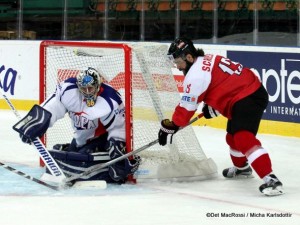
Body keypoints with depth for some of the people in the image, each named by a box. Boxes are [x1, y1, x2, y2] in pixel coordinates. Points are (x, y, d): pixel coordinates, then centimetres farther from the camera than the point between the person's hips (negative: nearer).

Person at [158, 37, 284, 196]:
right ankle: (242, 168, 55)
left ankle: (270, 180, -37)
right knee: (233, 136, 28)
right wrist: (211, 106, 17)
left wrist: (170, 128, -3)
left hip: (247, 99, -11)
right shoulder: (208, 60, 12)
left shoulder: (196, 74, -16)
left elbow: (187, 107, -12)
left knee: (243, 138, -25)